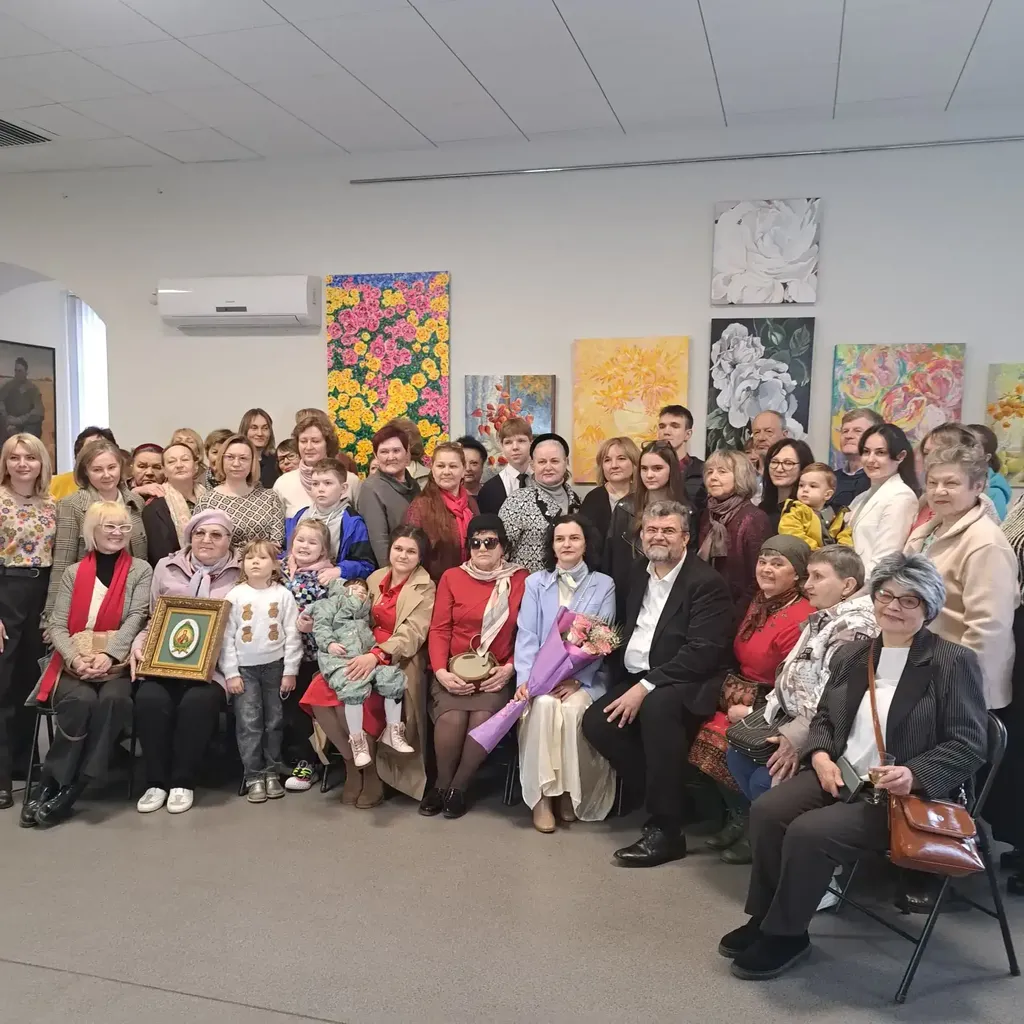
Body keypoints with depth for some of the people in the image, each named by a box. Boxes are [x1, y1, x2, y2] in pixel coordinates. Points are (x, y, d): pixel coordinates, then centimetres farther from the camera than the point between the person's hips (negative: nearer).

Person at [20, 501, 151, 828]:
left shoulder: (140, 570, 9)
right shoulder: (73, 573, 12)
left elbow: (136, 618, -5)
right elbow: (57, 625, 4)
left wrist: (109, 656, -21)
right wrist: (75, 659, -16)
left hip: (119, 663, -1)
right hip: (74, 664, 1)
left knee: (112, 699, -33)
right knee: (81, 700, -31)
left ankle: (71, 789, -24)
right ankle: (47, 786, -17)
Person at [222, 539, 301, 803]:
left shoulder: (283, 595, -3)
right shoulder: (235, 595, -4)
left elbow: (292, 635, -2)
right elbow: (226, 637, -3)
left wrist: (290, 671, -4)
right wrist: (231, 673, -7)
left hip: (275, 666, 1)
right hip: (244, 668, -1)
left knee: (274, 721, 7)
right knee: (248, 723, -4)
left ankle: (272, 772, 19)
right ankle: (253, 776, 5)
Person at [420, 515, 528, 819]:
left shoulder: (520, 580, 6)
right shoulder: (452, 577, 8)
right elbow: (439, 629, 2)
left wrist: (509, 668, -11)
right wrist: (441, 671, -11)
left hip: (496, 673, 0)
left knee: (483, 718, -29)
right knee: (452, 717, -28)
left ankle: (458, 787, -2)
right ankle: (442, 783, 1)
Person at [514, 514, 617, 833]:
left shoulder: (604, 585, 7)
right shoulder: (535, 583, 11)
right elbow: (527, 635, 1)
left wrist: (577, 680, -17)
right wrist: (525, 678, -16)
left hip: (586, 676, -1)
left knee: (572, 709, -31)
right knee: (544, 705, -31)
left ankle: (572, 793, -13)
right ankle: (542, 795, -22)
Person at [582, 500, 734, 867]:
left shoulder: (707, 582, -10)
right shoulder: (639, 572, 13)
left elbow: (703, 652, -19)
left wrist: (646, 686, -24)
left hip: (685, 683, -7)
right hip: (636, 678, 7)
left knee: (657, 706, -37)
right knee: (595, 722, -17)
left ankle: (666, 829, -24)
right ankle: (671, 793, -1)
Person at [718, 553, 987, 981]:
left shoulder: (953, 663, -6)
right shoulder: (853, 654, 11)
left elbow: (968, 747, -9)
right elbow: (824, 717, 18)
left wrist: (914, 775, -25)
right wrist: (821, 756, -3)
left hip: (905, 795, -6)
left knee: (810, 832, -26)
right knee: (766, 811, -18)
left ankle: (785, 935, -2)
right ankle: (765, 917, 3)